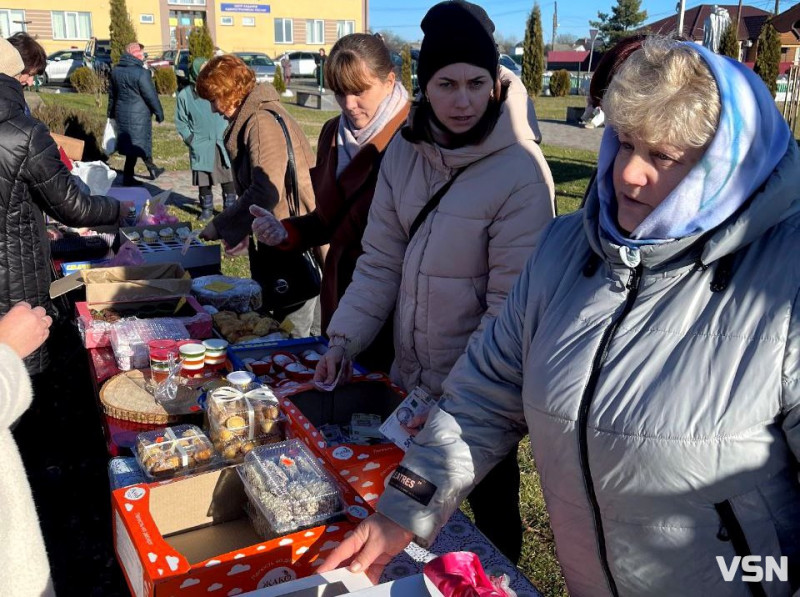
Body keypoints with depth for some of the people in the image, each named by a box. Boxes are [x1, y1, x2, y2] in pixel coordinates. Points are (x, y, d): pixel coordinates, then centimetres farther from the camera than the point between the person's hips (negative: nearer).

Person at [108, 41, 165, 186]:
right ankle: (128, 177, 4)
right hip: (138, 114, -8)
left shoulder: (115, 70, 7)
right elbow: (151, 96, -15)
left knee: (143, 141, 19)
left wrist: (111, 113, 24)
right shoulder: (141, 73, -17)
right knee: (136, 146, 1)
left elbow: (112, 93, 16)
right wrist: (159, 112, -3)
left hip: (121, 113, 8)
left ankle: (152, 169, 28)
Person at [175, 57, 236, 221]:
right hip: (201, 146, 0)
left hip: (223, 143, 0)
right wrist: (190, 139, -2)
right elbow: (181, 121, 8)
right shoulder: (185, 94, 0)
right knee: (203, 179, 7)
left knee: (229, 177, 2)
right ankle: (207, 209, 23)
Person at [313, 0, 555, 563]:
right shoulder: (405, 149, -4)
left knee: (491, 507, 17)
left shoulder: (521, 171, -21)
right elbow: (381, 259, -1)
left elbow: (510, 302, -20)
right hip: (410, 374, 5)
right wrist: (344, 340, -9)